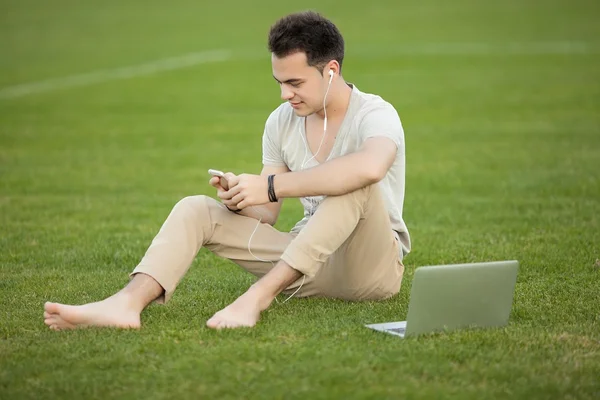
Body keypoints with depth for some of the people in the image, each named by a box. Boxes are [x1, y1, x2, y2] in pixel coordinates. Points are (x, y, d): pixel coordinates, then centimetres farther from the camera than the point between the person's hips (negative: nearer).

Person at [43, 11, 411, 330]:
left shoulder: (375, 114, -16)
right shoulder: (281, 122, 3)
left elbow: (370, 167, -42)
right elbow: (266, 217, 7)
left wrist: (270, 186, -36)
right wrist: (240, 201, -18)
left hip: (372, 266, -6)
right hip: (307, 260, 6)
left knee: (357, 185, -36)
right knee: (194, 209, -9)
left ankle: (258, 297, -39)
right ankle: (127, 303, -34)